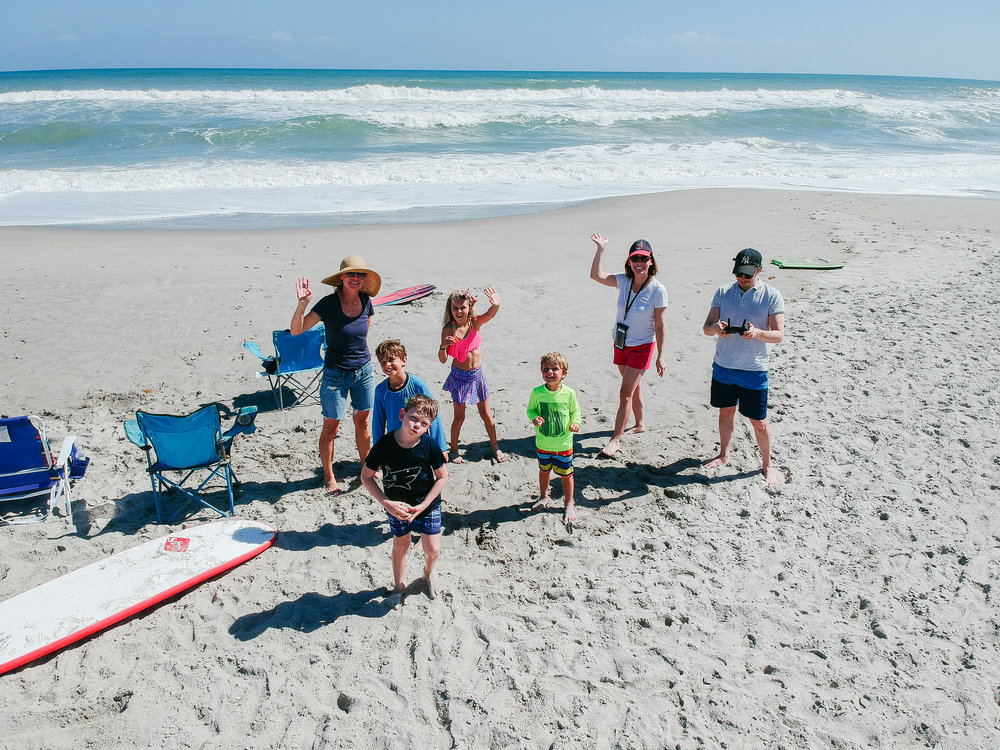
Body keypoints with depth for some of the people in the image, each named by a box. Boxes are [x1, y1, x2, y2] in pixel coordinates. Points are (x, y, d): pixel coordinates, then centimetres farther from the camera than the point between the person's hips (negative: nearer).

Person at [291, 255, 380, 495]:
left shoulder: (366, 301, -4)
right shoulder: (329, 304, -18)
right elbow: (296, 331, -24)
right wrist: (302, 304, -39)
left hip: (364, 372, 4)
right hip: (336, 374, -4)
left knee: (363, 421, 16)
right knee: (331, 427, 6)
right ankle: (329, 476, 22)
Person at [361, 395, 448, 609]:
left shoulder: (429, 446, -21)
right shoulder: (384, 444, -23)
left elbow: (442, 477, -11)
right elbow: (366, 477, -12)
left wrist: (422, 506, -17)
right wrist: (386, 503, -20)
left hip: (427, 506, 0)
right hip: (396, 508, 0)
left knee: (432, 550, 5)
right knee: (400, 546, 16)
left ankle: (429, 571, 40)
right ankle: (398, 586, 41)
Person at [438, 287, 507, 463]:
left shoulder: (475, 323, -9)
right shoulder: (448, 330, -14)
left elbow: (491, 313, -32)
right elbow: (443, 360, -14)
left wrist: (496, 304, -55)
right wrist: (443, 346, -36)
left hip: (477, 374, 3)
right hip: (459, 376, -2)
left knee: (486, 414, 13)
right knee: (459, 416, 7)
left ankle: (495, 446, 32)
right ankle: (454, 450, 28)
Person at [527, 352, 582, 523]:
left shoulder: (569, 393, -13)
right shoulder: (537, 393, -13)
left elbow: (575, 410, 2)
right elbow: (531, 409, 2)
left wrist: (575, 422, -16)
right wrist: (534, 418, -18)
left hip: (564, 444, -1)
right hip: (543, 443, 1)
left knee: (566, 474, 11)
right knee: (544, 470, 22)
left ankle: (569, 504, 31)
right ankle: (543, 496, 47)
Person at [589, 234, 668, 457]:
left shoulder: (658, 290, -17)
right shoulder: (624, 281, -5)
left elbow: (660, 326, -14)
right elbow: (595, 275, -9)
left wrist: (660, 356, -13)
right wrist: (601, 249, -16)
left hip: (642, 347, -5)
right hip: (621, 344, 5)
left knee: (625, 393, -6)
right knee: (633, 387, 22)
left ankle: (616, 438, 1)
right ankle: (640, 424, 41)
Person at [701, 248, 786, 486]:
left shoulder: (771, 296, -7)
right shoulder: (723, 292, 2)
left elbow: (779, 334, -10)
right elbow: (706, 327, 2)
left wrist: (757, 333, -31)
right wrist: (716, 328, -22)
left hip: (754, 370, -3)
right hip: (723, 366, 3)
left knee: (759, 421, 4)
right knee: (726, 412, 18)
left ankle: (767, 464, 22)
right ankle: (724, 454, 38)